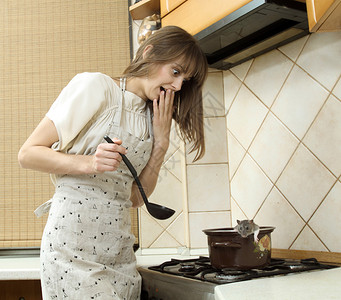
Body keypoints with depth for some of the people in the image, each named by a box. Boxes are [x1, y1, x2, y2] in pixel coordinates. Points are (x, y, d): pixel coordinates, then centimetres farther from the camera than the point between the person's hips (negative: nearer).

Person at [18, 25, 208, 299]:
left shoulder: (152, 117, 13)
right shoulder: (95, 87, -6)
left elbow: (135, 197, 8)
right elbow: (28, 154, -8)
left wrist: (161, 142, -1)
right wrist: (89, 163, -23)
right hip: (73, 244, -6)